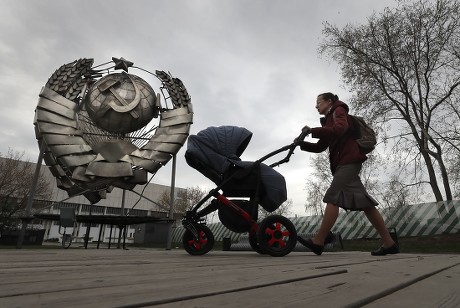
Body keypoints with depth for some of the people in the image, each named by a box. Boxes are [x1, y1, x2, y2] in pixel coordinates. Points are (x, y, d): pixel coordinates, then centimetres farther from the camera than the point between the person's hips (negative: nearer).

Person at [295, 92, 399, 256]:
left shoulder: (338, 110, 5)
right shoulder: (329, 120, 29)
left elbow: (340, 129, -19)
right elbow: (320, 147, 20)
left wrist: (312, 130, -19)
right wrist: (301, 143, 6)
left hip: (349, 160, -9)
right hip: (345, 162, 9)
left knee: (333, 197, -15)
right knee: (363, 201, 3)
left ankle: (318, 242, -16)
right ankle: (389, 243, 5)